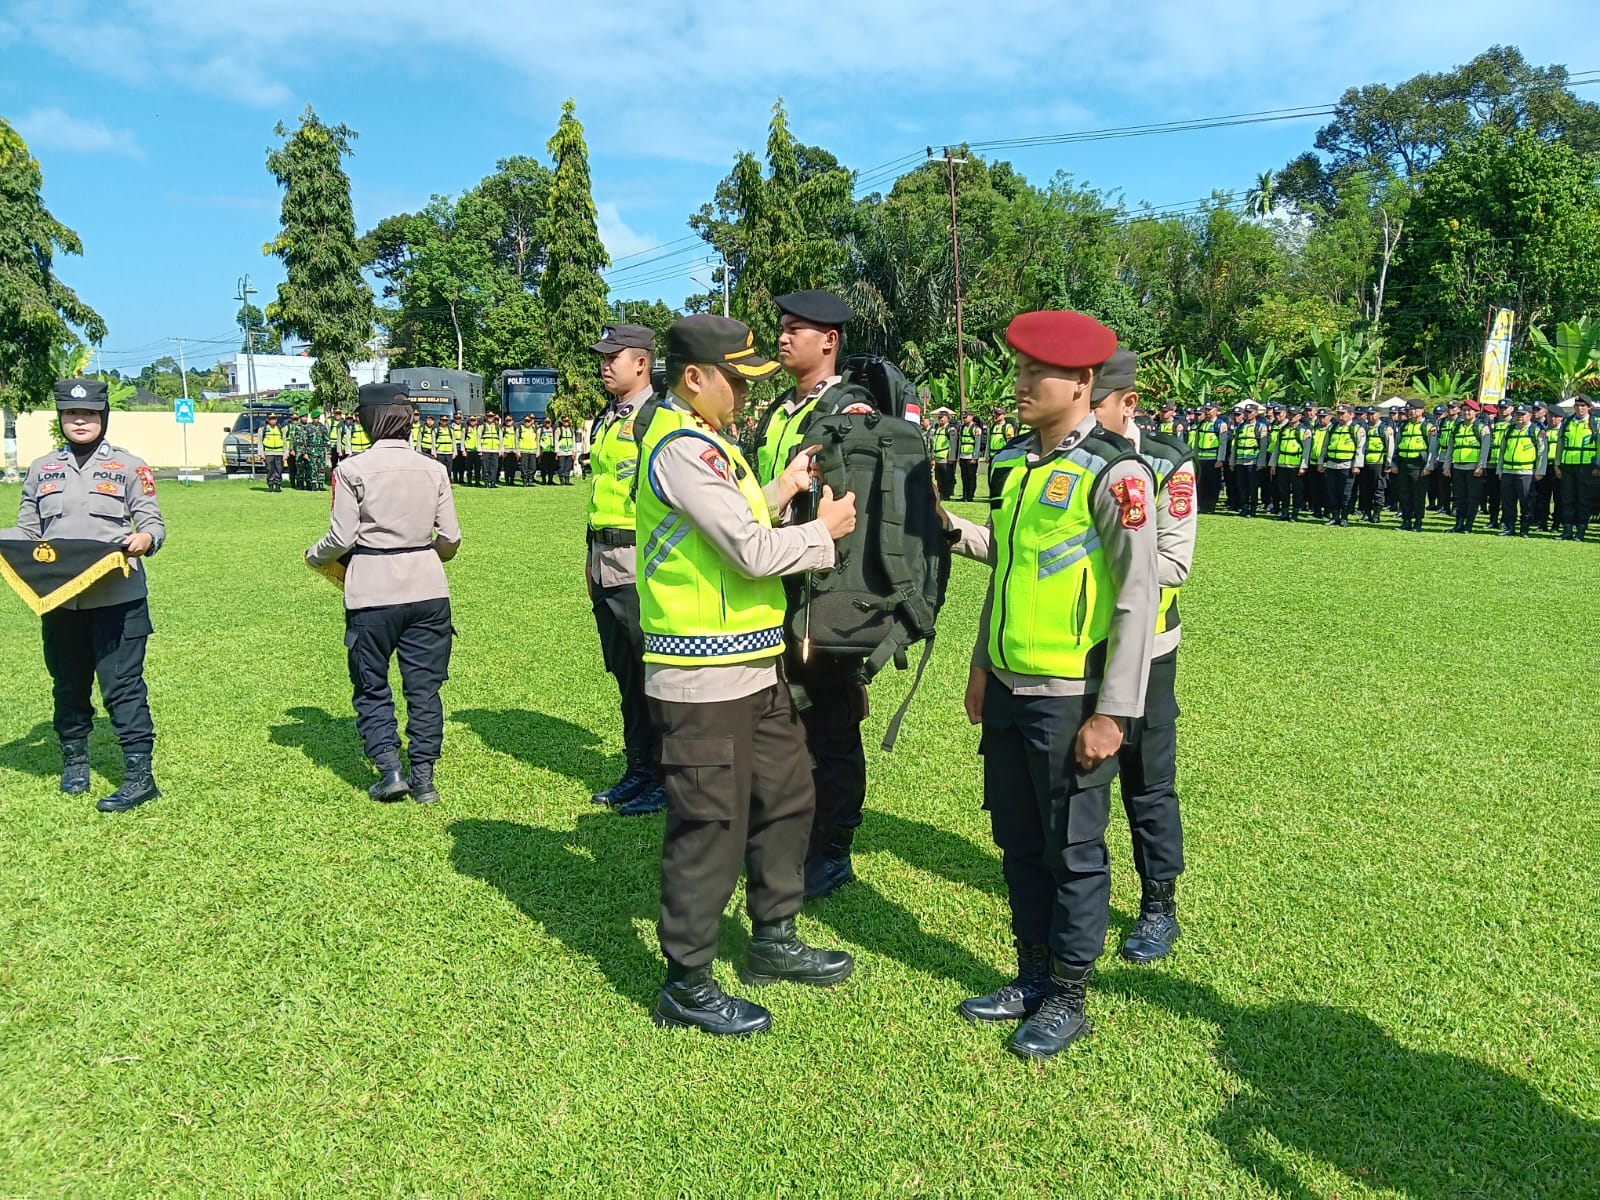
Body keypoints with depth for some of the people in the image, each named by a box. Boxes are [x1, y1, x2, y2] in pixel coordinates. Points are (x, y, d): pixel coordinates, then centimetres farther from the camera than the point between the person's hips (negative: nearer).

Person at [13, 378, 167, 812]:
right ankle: (73, 760, 31)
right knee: (68, 685, 15)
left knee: (123, 685, -4)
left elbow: (153, 522, -1)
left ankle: (140, 775, -1)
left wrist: (144, 540, -24)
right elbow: (26, 529, 14)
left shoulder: (129, 466, 3)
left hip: (117, 598, -4)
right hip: (59, 599, 4)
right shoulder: (40, 469, 13)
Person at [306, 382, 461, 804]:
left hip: (372, 594, -3)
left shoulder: (353, 469, -7)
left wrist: (314, 557, 13)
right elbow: (451, 537, 2)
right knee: (424, 686, 10)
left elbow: (341, 539, -7)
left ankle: (389, 767, 2)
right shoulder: (433, 469, 2)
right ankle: (423, 775, 12)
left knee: (371, 686, 12)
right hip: (427, 590, 3)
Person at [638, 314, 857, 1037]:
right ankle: (687, 985, 17)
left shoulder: (700, 440, 15)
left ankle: (773, 940, 36)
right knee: (710, 828, 1)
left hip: (751, 666, 11)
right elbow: (754, 553, -22)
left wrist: (779, 491, 8)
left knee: (785, 797, 19)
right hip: (704, 677, -10)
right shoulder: (682, 448, -18)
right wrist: (825, 529, -7)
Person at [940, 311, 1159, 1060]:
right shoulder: (1018, 462, 8)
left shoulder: (1113, 473, -14)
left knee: (1073, 851, 8)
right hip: (1007, 690, 7)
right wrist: (981, 663, 17)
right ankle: (1032, 977, 34)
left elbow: (1138, 597, -15)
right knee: (1018, 842, 17)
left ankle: (1068, 998, 25)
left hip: (1069, 698, -7)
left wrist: (1113, 714, -16)